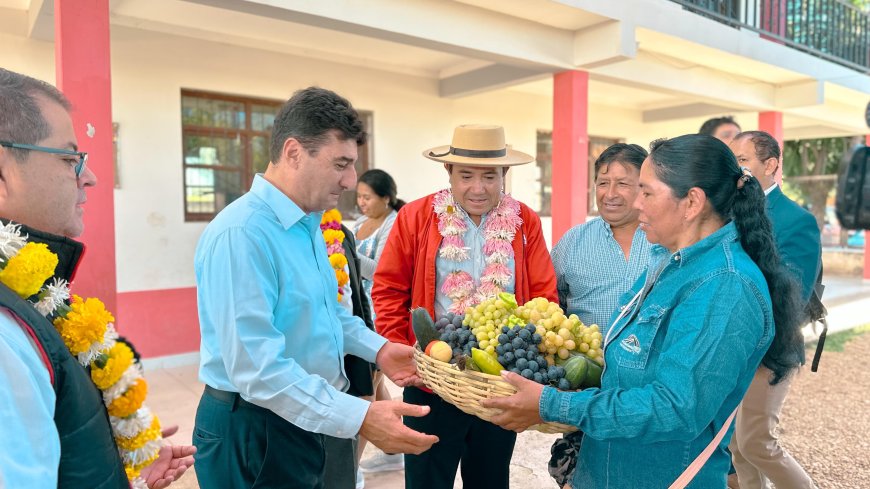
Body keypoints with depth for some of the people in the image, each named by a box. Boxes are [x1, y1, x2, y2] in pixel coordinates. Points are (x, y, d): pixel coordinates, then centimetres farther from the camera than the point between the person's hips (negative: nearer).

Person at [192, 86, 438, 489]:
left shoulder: (308, 224, 6)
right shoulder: (241, 233, -26)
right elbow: (257, 368, -31)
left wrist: (378, 349, 5)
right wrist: (359, 418, -33)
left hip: (304, 421, 9)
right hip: (251, 431, -9)